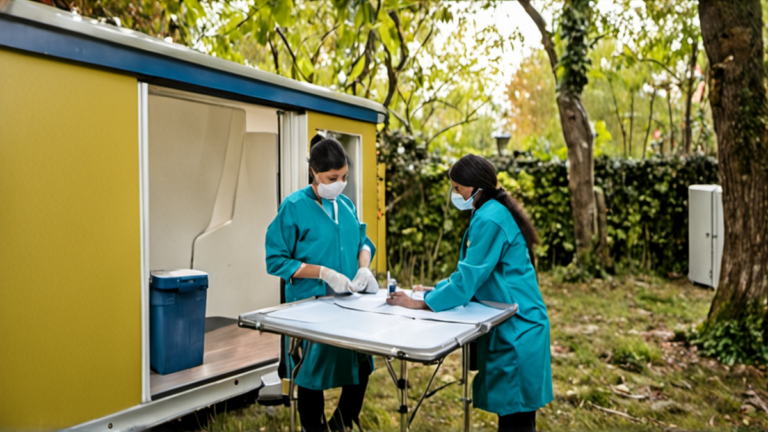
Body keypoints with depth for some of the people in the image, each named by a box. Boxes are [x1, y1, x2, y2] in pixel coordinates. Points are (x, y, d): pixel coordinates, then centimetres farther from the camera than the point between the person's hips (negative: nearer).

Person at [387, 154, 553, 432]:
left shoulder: (489, 220, -20)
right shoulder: (490, 212, 11)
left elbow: (469, 277, -21)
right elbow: (473, 271, 16)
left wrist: (421, 303, -16)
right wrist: (437, 290, 9)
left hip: (516, 326, -10)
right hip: (509, 324, 10)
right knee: (510, 408, 18)